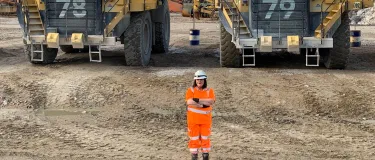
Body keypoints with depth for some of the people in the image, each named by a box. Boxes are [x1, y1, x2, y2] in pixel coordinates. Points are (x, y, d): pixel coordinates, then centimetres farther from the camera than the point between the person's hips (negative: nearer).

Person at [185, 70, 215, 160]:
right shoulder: (191, 90, -2)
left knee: (205, 138, 8)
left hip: (205, 119, 1)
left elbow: (211, 101, -15)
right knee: (194, 139, 4)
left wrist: (198, 100, -20)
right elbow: (189, 102, -18)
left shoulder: (209, 91, 2)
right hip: (193, 119, -1)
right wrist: (203, 104, -19)